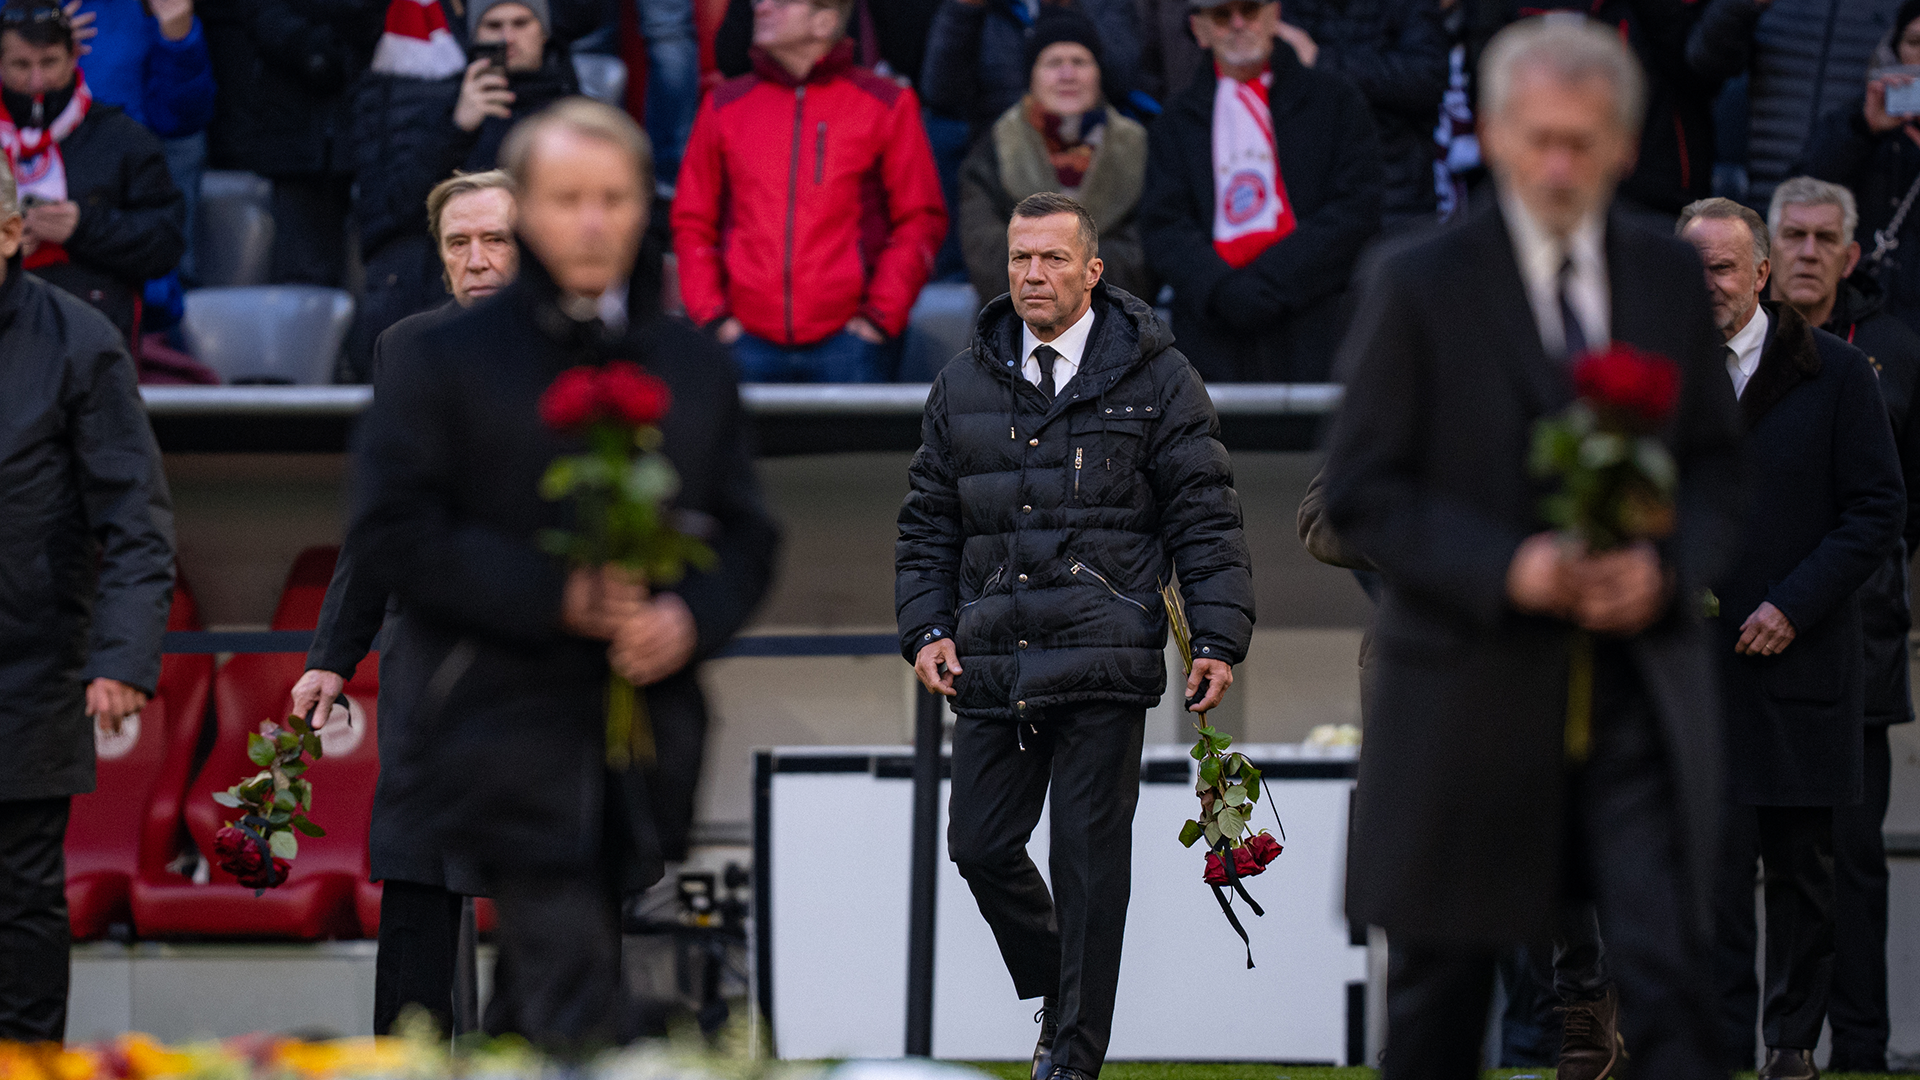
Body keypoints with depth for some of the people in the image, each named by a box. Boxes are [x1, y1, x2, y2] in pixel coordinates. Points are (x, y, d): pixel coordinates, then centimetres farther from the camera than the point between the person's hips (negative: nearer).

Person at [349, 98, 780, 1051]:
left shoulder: (695, 366, 16)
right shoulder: (444, 361, 3)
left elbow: (746, 533, 16)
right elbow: (390, 535, -5)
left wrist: (691, 617, -7)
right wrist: (554, 595, -16)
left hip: (647, 749, 4)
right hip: (508, 745, -4)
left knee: (531, 1011, 10)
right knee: (582, 1020, -15)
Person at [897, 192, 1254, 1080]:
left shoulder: (1154, 378, 2)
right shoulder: (964, 387, 12)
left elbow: (1206, 518, 1)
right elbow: (928, 524, 18)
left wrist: (1219, 639, -7)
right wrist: (927, 629, 4)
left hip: (1105, 664, -4)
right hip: (992, 664, 4)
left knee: (1089, 855, -3)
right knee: (980, 844, 3)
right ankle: (1057, 993, 27)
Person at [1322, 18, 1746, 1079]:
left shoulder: (1671, 276, 7)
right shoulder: (1419, 284, -4)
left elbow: (1716, 463, 12)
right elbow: (1361, 492, -6)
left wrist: (1666, 565, -10)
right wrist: (1508, 569, -20)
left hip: (1639, 684, 2)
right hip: (1471, 695, -2)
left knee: (1670, 973, -9)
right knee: (1442, 982, 9)